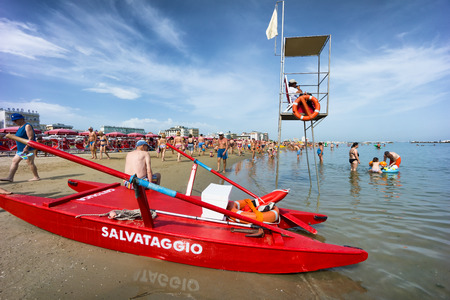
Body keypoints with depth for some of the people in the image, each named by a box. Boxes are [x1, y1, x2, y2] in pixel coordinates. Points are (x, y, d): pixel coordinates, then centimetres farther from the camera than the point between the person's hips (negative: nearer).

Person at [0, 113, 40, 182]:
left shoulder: (27, 126, -13)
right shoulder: (20, 126, 18)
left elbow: (31, 138, -21)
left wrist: (26, 147, -25)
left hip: (29, 149, -10)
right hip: (20, 149, 10)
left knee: (30, 162, -6)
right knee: (15, 161, 9)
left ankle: (36, 177, 4)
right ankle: (10, 177, 12)